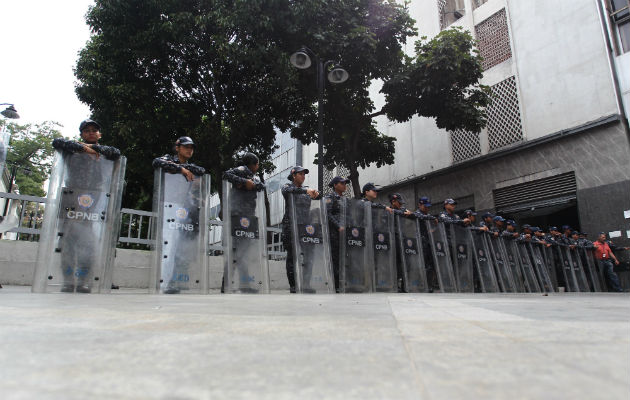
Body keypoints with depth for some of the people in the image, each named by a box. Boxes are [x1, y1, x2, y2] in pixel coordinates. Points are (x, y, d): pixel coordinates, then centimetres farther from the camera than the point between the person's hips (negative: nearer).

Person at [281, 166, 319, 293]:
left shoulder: (306, 190, 20)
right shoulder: (288, 186, 5)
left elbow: (317, 197, 12)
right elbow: (287, 190, -17)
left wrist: (316, 194, -12)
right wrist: (305, 190, -27)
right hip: (291, 226, -4)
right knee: (292, 255, -3)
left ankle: (306, 284, 4)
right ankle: (293, 286, 1)